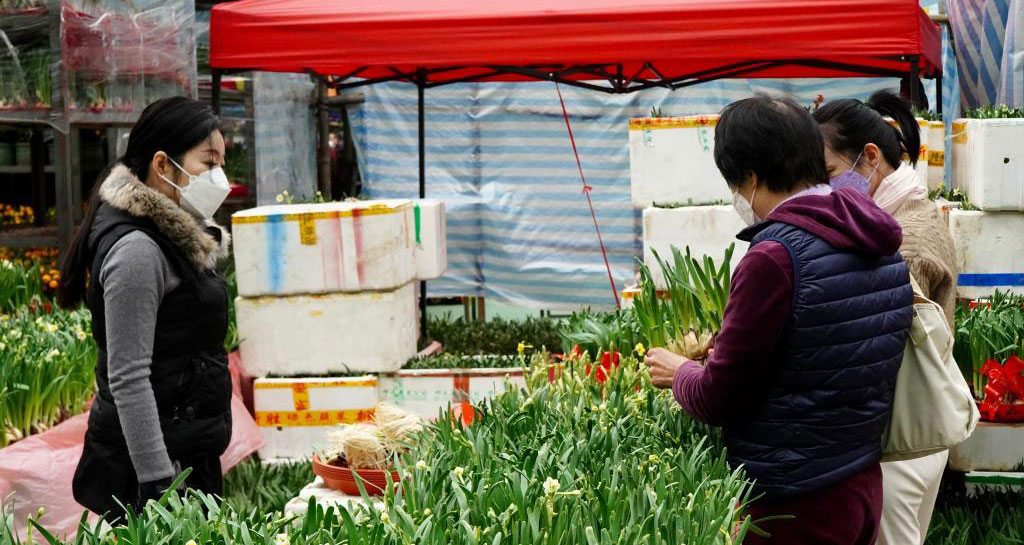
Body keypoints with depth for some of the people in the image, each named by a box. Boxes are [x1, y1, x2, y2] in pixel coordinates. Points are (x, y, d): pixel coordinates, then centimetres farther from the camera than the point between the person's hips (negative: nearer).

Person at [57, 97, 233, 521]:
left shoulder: (170, 237, 13)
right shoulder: (137, 250, -17)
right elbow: (127, 379, -20)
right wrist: (159, 485, -22)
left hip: (187, 451, 9)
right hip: (153, 467, -9)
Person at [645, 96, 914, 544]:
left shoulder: (774, 258, -22)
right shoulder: (882, 247, 3)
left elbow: (717, 400, -16)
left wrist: (679, 373, 5)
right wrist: (729, 352, 21)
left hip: (794, 506, -8)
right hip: (864, 485, 8)